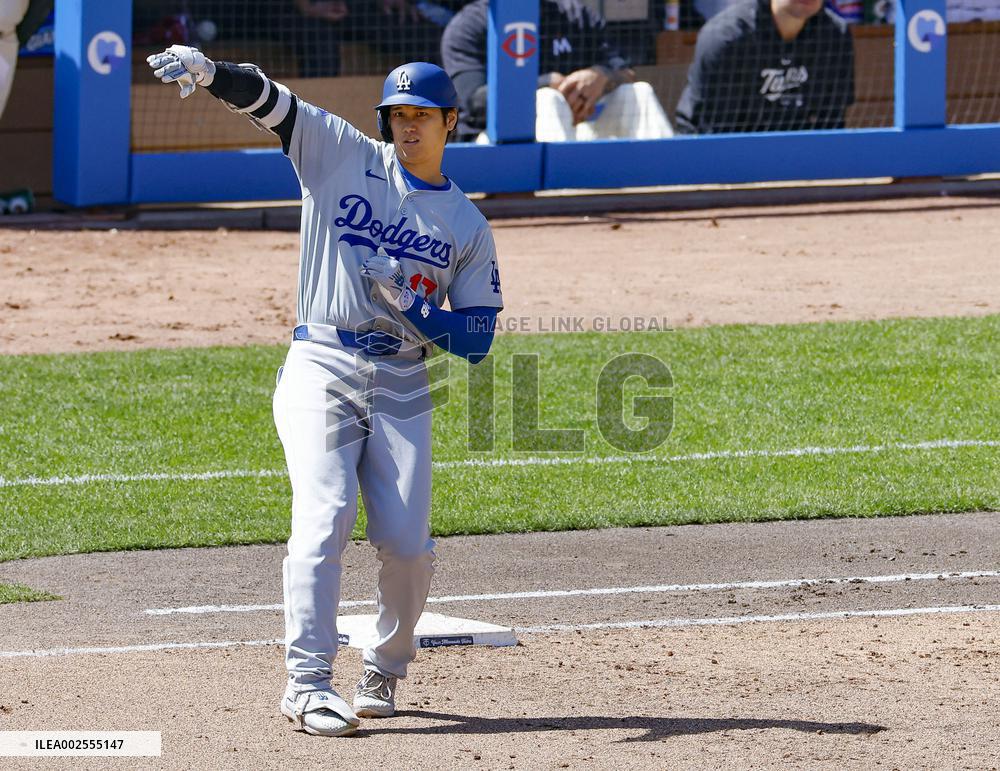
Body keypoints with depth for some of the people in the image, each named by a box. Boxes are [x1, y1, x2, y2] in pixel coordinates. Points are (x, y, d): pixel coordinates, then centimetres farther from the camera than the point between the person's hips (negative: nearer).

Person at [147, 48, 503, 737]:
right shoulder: (346, 157, 6)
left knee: (407, 541, -6)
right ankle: (308, 682, -19)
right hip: (322, 370, -2)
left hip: (403, 384, 2)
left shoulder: (468, 226, 10)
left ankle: (386, 669, 19)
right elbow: (270, 101, -8)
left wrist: (414, 312, -13)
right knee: (324, 517, -18)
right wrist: (210, 72, -27)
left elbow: (478, 337, 5)